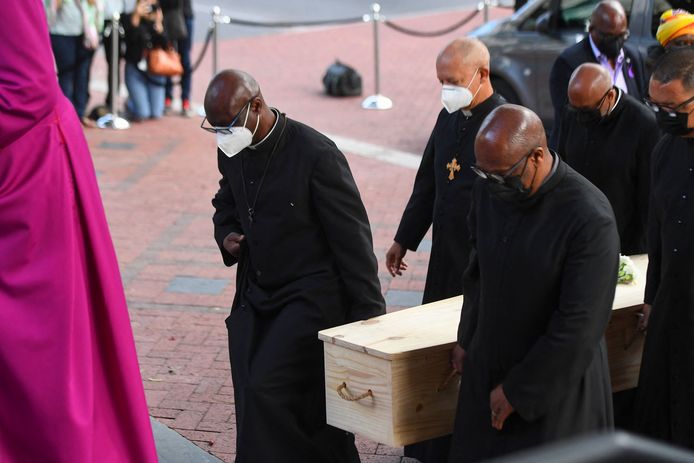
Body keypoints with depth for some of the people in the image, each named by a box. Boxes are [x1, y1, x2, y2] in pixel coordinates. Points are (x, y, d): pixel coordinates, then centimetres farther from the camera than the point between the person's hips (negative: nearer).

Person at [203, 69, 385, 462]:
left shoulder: (315, 153, -17)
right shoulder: (232, 152, 4)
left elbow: (352, 237, -13)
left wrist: (369, 314, -11)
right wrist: (226, 235, 1)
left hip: (310, 297, -7)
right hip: (255, 297, 7)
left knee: (267, 390, -19)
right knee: (254, 402, 4)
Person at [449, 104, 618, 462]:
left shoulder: (591, 220, -23)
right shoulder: (488, 192, -3)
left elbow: (579, 325, -21)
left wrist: (519, 391, -15)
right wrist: (467, 339, 17)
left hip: (554, 386, -6)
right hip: (487, 372, 6)